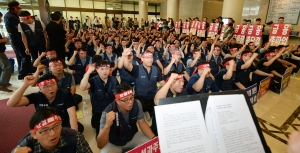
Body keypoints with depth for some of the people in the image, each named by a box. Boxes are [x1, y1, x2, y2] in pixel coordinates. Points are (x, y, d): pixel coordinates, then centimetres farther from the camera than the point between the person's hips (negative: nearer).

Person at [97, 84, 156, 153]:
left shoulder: (137, 104, -20)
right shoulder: (107, 113, -32)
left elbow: (142, 123, -5)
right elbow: (100, 145, -31)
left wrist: (154, 139, -19)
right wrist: (107, 125, -49)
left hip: (133, 136, 3)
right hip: (114, 143, -3)